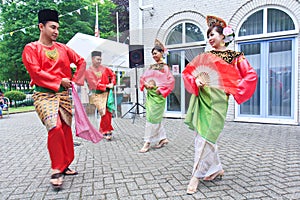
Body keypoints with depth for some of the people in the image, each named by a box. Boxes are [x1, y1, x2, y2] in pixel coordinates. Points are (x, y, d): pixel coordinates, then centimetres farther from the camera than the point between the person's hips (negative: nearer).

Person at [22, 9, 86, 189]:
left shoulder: (62, 48, 11)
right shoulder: (31, 48, -1)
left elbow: (81, 61, 16)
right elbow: (36, 72, -11)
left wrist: (76, 79, 5)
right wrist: (59, 81, -12)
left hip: (63, 94, 5)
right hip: (44, 95, -5)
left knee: (66, 129, 6)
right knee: (55, 128, -22)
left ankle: (65, 165, 22)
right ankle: (56, 170, -6)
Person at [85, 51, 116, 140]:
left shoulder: (104, 68, 9)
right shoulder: (88, 71, -3)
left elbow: (112, 75, 22)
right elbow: (94, 84, -11)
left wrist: (112, 83, 5)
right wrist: (106, 86, -13)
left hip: (107, 93, 4)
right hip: (98, 94, -4)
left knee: (109, 113, 2)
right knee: (104, 113, -14)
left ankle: (102, 131, 19)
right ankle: (107, 131, 4)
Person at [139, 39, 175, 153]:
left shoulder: (165, 67, -2)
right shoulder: (151, 67, 17)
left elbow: (171, 80, -11)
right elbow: (143, 77, 14)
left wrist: (161, 89, -15)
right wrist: (146, 84, -6)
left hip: (158, 95, -7)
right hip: (149, 94, 7)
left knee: (152, 118, -7)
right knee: (156, 118, 11)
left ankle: (147, 142, 0)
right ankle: (163, 139, 23)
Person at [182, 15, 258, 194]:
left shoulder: (236, 57, 4)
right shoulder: (205, 56, 15)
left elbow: (251, 76, -2)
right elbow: (188, 71, 10)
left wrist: (232, 90, -8)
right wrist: (196, 80, -9)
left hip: (217, 98, -5)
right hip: (202, 96, 5)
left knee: (206, 136, -7)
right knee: (203, 135, 7)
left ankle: (197, 176, 3)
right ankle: (216, 169, 26)